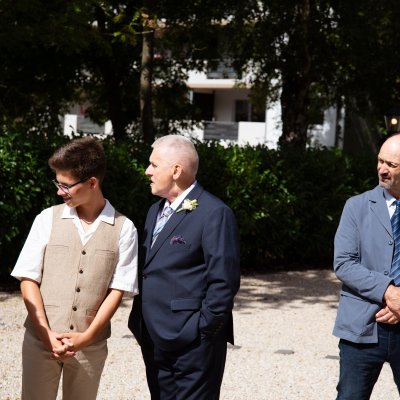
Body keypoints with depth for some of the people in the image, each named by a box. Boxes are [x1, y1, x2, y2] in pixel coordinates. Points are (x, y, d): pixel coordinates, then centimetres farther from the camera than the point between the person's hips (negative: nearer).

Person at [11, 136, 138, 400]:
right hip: (40, 341, 1)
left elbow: (118, 289, -1)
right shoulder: (48, 219, 1)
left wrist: (86, 336, -9)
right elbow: (28, 279, 0)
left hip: (91, 346, 0)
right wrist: (47, 335, -9)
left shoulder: (123, 228, -2)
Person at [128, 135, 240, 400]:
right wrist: (140, 323, 12)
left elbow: (224, 281, -16)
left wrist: (203, 332, -15)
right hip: (155, 343, 8)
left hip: (192, 346, -8)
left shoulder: (213, 214, -12)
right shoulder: (156, 211, 16)